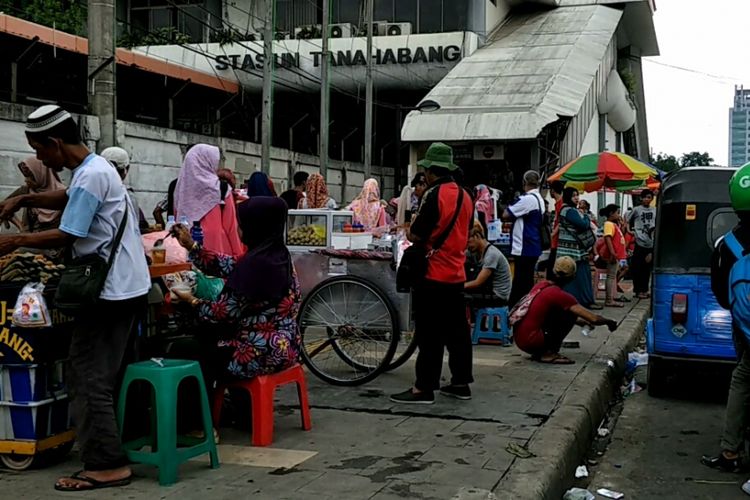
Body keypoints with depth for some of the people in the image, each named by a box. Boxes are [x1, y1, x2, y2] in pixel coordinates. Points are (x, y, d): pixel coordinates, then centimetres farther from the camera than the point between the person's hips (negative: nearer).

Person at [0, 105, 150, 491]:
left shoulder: (90, 176, -18)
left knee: (88, 378, -6)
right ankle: (107, 455, 24)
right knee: (103, 373, 16)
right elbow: (71, 198, 32)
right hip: (124, 286, 10)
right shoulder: (97, 167, 13)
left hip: (111, 291, -10)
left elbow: (67, 236, -17)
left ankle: (106, 465, -3)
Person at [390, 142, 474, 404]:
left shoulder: (434, 195, -15)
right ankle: (460, 382, 20)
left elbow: (417, 236, -15)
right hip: (456, 274, 8)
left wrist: (408, 232, 5)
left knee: (429, 335, -3)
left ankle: (424, 388, 1)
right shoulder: (464, 196, 9)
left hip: (433, 275, -8)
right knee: (457, 330, 13)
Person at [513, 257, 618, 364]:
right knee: (570, 314, -1)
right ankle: (549, 353, -3)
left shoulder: (541, 285, 12)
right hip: (530, 342, -8)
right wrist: (609, 322, 10)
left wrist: (581, 321, 38)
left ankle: (540, 352, 13)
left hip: (518, 338, 8)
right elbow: (594, 318, -11)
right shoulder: (559, 295, -12)